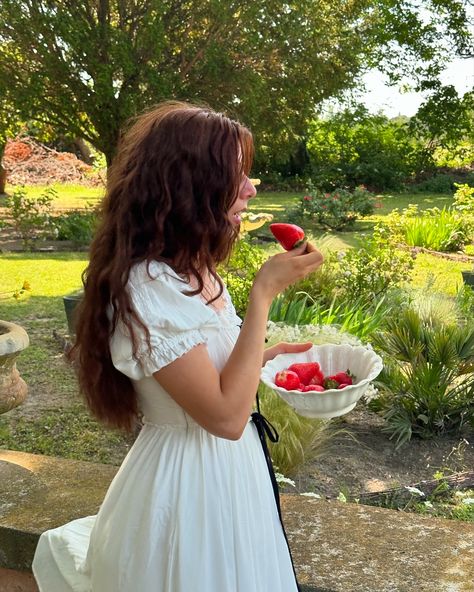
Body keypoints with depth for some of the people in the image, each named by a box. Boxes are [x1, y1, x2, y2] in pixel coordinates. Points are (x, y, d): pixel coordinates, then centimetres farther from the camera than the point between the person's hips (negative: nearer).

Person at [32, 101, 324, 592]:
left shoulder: (192, 269, 2)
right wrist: (264, 292, -26)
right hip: (187, 479, -9)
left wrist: (265, 355, 4)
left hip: (226, 468, 9)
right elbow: (226, 414, -28)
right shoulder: (148, 288, -27)